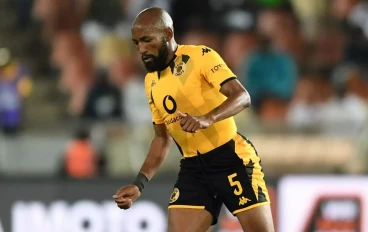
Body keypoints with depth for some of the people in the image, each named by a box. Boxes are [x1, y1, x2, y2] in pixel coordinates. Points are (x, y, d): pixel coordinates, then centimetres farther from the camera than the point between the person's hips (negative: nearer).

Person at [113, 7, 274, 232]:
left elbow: (242, 96, -21)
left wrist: (207, 119, -39)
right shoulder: (152, 82, 12)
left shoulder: (201, 56, -9)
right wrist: (140, 183, 10)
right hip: (193, 168, 6)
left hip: (232, 158, -6)